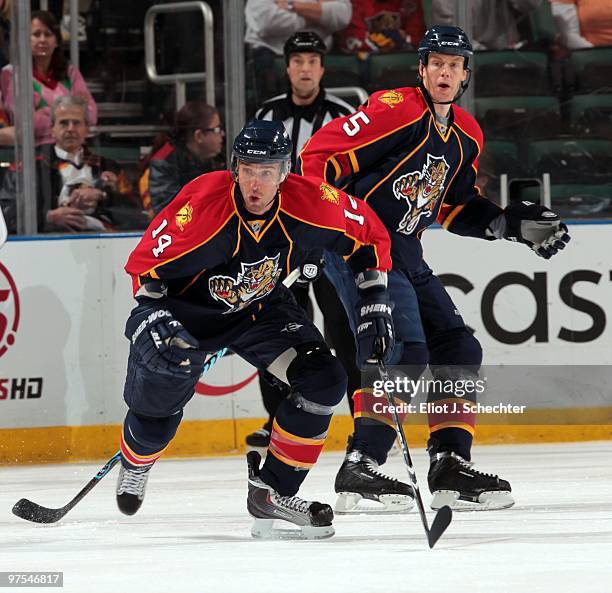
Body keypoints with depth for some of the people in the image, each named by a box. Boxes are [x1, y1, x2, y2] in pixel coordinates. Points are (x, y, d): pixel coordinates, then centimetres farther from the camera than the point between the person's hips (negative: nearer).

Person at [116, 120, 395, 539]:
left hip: (259, 308, 3)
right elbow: (147, 264, -21)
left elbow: (369, 236, -5)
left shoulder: (311, 203, -24)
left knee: (324, 381, -15)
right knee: (156, 414, -1)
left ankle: (273, 492, -2)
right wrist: (154, 320, -33)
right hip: (187, 309, -3)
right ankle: (136, 465, 39)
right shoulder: (202, 205, -33)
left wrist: (375, 302, -7)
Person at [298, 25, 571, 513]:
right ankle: (360, 469, -20)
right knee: (405, 352, -20)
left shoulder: (467, 137, 12)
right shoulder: (397, 110, -14)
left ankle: (451, 465, 15)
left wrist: (513, 224, 10)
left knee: (459, 350, 9)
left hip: (404, 253, 9)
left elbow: (456, 209, 22)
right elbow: (320, 154, -16)